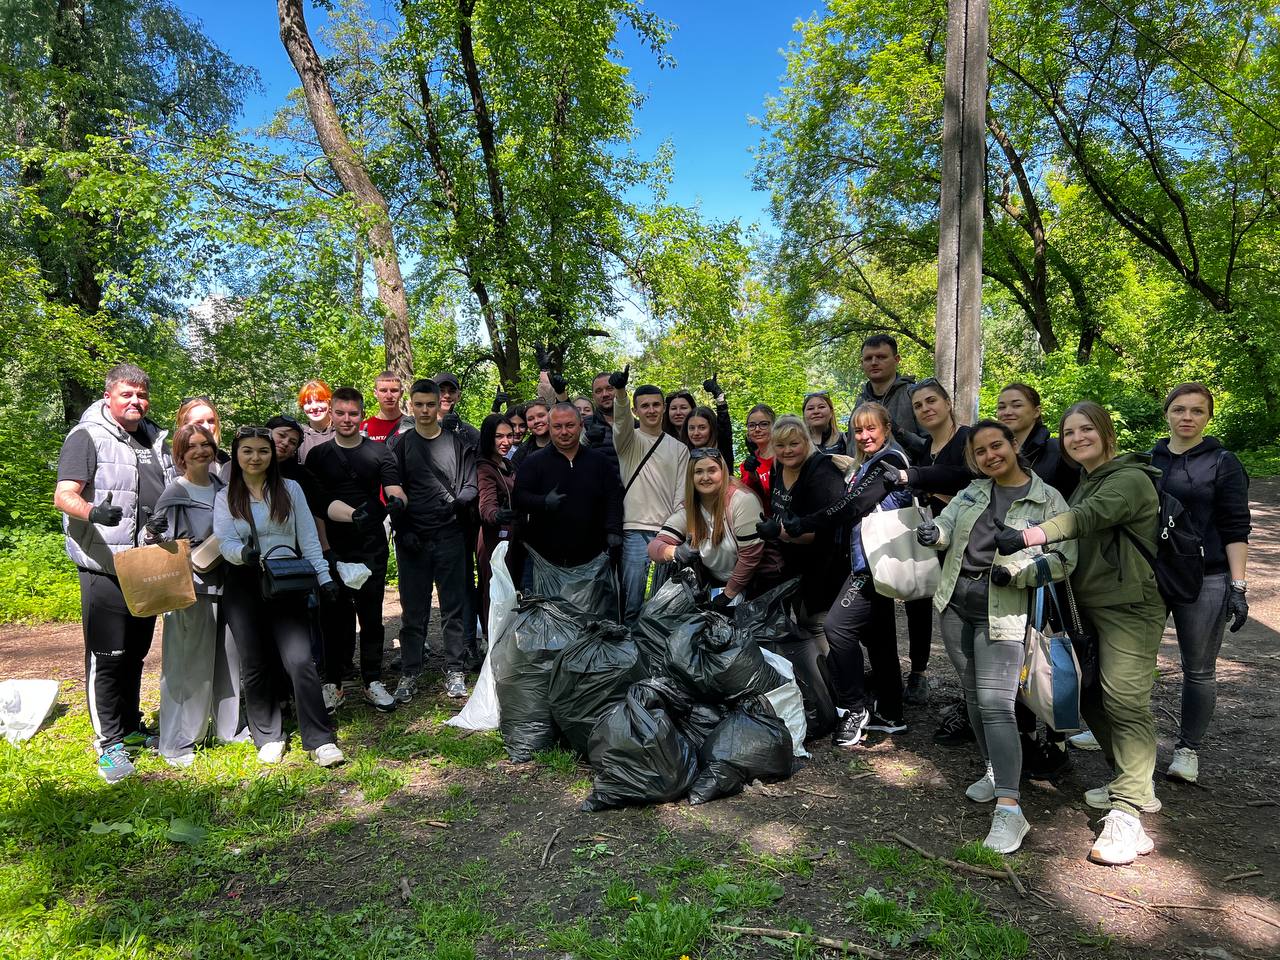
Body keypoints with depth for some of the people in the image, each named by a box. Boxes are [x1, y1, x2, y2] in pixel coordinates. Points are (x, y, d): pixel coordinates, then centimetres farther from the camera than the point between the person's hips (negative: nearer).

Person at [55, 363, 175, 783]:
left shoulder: (156, 439, 14)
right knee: (106, 657, -3)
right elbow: (63, 495, -16)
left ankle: (130, 728, 29)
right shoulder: (88, 437, -6)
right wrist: (92, 511, -37)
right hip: (105, 570, -6)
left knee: (135, 654, 16)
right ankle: (109, 744, 7)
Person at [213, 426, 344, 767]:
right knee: (255, 665, 6)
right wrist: (244, 553, -28)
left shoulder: (290, 489, 8)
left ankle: (320, 740, -7)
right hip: (243, 587, 1)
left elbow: (309, 539, 5)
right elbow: (225, 542, -5)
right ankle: (268, 738, 21)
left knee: (301, 660, -12)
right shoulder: (225, 497, 8)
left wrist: (324, 577, -2)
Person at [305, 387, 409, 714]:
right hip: (333, 549, 0)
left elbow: (395, 491, -3)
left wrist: (396, 502, -28)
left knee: (371, 615, 6)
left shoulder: (379, 452, 4)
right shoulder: (318, 455, 5)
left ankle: (372, 681, 18)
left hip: (372, 548, 0)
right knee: (335, 616, 6)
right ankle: (332, 683, 18)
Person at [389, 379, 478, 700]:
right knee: (413, 609, 5)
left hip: (450, 537, 0)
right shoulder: (401, 445, 8)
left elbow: (471, 485, 5)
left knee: (454, 607, 3)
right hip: (412, 540, 0)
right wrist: (403, 530, -5)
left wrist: (462, 500, -17)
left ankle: (455, 670, 13)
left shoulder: (457, 442, 7)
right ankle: (409, 672, 14)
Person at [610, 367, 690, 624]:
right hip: (634, 531, -1)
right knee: (632, 602, -1)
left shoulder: (679, 449, 12)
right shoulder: (628, 440, 7)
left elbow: (681, 496, 8)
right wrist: (620, 390, -37)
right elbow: (621, 418, -17)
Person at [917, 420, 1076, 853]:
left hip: (1002, 611, -6)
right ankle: (994, 771, 33)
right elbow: (947, 522, 3)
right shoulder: (974, 490, 12)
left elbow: (1065, 560, -6)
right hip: (956, 602, 6)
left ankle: (1009, 810, -13)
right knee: (973, 694, 15)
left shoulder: (1048, 500, -3)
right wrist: (933, 531, -21)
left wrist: (1015, 573, -20)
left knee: (996, 703, -14)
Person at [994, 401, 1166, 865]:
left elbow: (1089, 516, -30)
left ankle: (1127, 817, -10)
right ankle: (1134, 785, 28)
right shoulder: (1083, 483, 18)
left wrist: (1026, 537, -43)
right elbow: (1070, 540, 13)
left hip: (1129, 607, -9)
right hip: (1087, 605, 9)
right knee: (1090, 694, 12)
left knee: (1125, 702, -12)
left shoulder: (1130, 480, -12)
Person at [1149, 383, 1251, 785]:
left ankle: (1188, 749, 19)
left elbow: (1236, 530, -4)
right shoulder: (1148, 461, 9)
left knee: (1198, 669, 6)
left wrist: (1237, 586, -11)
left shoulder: (1223, 463, -1)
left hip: (1205, 580, -3)